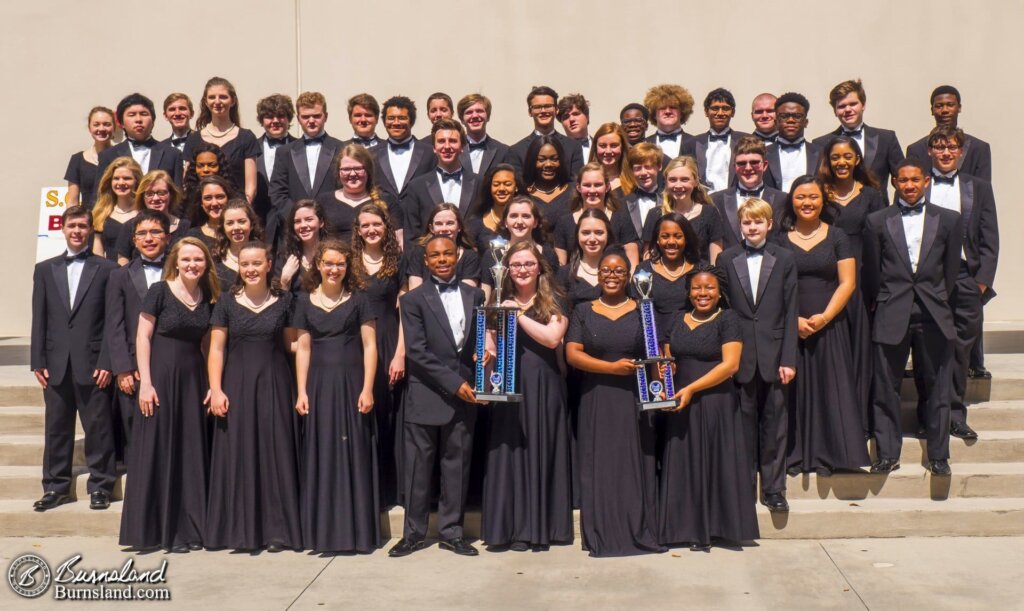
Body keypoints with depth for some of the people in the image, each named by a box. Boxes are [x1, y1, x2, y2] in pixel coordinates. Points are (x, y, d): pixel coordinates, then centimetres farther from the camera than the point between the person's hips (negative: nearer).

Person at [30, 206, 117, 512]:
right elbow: (39, 320, 10)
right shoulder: (45, 269, 13)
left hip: (92, 363, -3)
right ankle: (56, 486, 19)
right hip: (56, 364, 3)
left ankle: (100, 486, 11)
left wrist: (106, 361, -8)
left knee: (98, 427, 1)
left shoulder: (107, 269, 2)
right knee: (56, 427, 9)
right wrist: (38, 362, 3)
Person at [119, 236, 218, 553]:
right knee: (158, 451, 1)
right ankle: (158, 529, 12)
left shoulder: (209, 297, 8)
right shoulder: (160, 291, -5)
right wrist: (145, 383, -12)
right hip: (161, 375, -4)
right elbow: (143, 337, -6)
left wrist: (212, 383, 5)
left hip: (194, 378, 5)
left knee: (192, 453, 7)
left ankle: (188, 528, 17)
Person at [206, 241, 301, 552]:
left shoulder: (284, 300, 4)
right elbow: (216, 349, 2)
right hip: (236, 383, 0)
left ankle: (276, 530, 8)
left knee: (275, 453, 1)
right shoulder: (227, 301, 3)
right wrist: (216, 389, -7)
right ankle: (238, 530, 12)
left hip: (273, 385, 0)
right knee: (236, 454, 2)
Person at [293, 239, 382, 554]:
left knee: (353, 455, 0)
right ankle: (321, 531, 14)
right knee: (320, 456, 5)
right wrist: (301, 392, 1)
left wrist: (367, 389, -9)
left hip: (351, 384, -2)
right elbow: (303, 348, 8)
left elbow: (369, 346, 0)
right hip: (318, 386, 2)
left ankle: (356, 531, 9)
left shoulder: (358, 300, 3)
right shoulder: (305, 301, 9)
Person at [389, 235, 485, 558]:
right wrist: (453, 383, -14)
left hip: (464, 396, 3)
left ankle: (451, 531, 20)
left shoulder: (474, 295, 11)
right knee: (418, 466, 4)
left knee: (457, 465, 8)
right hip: (426, 396, -3)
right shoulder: (414, 300, -2)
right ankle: (414, 532, 17)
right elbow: (417, 351, -9)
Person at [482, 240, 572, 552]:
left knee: (540, 452, 1)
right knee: (508, 453, 0)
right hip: (507, 386, 2)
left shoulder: (553, 301, 4)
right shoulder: (500, 302, 14)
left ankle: (540, 527, 9)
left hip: (543, 386, -2)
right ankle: (510, 527, 8)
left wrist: (518, 315, -11)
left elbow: (552, 338, -11)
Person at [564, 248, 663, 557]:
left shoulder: (643, 311, 8)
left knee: (635, 464, 0)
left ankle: (638, 534, 8)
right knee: (599, 466, 1)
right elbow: (572, 354, -2)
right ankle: (602, 537, 8)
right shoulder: (583, 311, 8)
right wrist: (613, 367, -13)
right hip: (595, 401, 0)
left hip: (635, 400, 0)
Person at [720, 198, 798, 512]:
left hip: (774, 354, 0)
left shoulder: (784, 259, 5)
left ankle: (773, 489, 16)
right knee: (744, 424, 6)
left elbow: (790, 312, 1)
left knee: (774, 425, 6)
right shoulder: (726, 259, 6)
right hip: (740, 355, 0)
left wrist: (788, 359, -5)